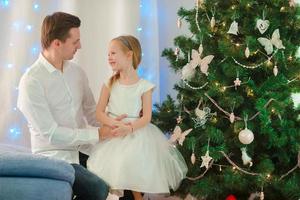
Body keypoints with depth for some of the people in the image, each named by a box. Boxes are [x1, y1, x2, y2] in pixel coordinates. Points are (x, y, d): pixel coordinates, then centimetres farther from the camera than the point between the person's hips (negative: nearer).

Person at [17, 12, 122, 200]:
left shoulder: (77, 71, 7)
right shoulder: (31, 82, -15)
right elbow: (51, 133, -17)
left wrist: (108, 125, -6)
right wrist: (97, 134, -16)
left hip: (84, 149, 6)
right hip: (56, 156, -6)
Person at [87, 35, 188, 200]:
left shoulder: (143, 86, -4)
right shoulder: (109, 84, 4)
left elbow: (146, 117, -6)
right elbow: (99, 112, 1)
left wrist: (129, 128, -24)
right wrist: (113, 124, -18)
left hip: (136, 134, -2)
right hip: (113, 134, 2)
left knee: (135, 170, -15)